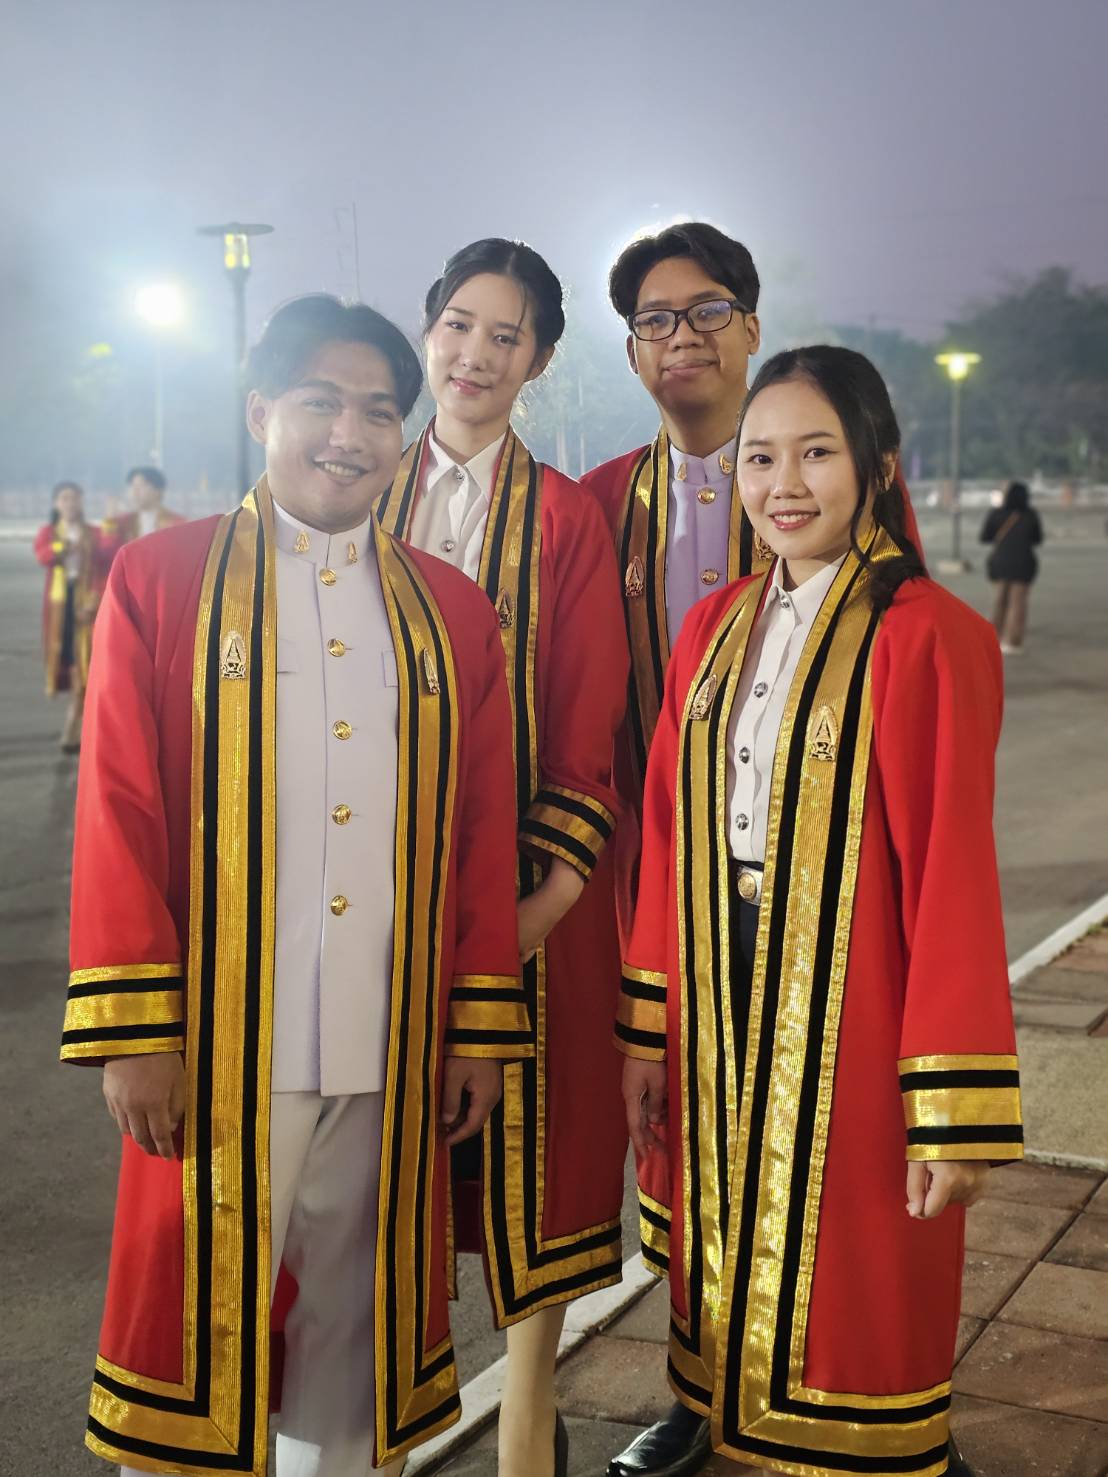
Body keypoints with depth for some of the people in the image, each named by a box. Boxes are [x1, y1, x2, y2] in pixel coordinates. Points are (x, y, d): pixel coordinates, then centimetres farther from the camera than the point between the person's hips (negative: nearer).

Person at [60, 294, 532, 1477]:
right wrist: (132, 1030, -9)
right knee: (203, 1309, 7)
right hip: (216, 1052, -2)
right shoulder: (160, 579, 0)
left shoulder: (454, 615, 8)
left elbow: (485, 836, 8)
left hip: (391, 1059, 3)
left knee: (353, 1336, 13)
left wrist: (482, 1030, 5)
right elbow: (118, 814, -4)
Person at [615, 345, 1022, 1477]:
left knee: (856, 1294, 7)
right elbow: (670, 841, 9)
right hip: (719, 1018, 6)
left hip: (849, 1028, -5)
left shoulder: (927, 637, -12)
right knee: (731, 1274, 16)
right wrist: (648, 1034, 8)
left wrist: (956, 1113, -15)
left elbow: (954, 873, -14)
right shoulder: (712, 630, 6)